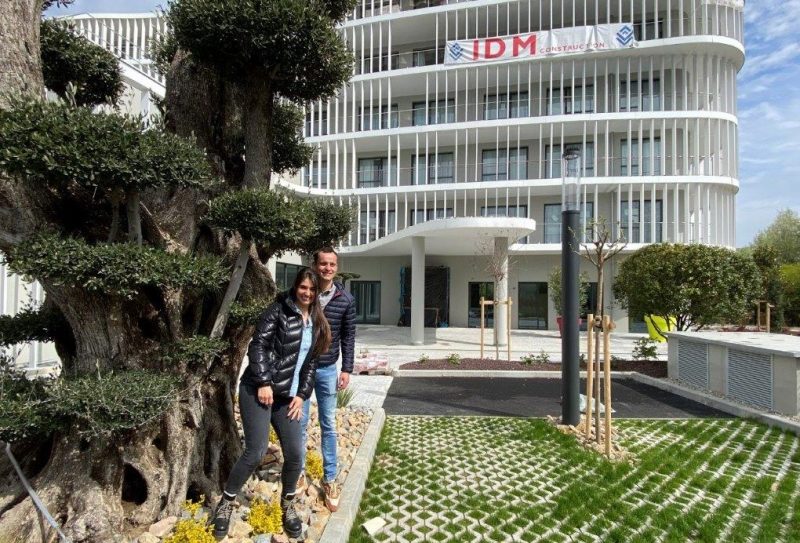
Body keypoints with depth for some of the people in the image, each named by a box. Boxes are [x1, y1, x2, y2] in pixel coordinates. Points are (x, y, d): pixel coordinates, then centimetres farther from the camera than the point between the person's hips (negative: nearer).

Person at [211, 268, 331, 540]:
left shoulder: (317, 324, 12)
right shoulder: (278, 311, -6)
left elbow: (311, 362, 14)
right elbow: (258, 345, -12)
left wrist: (302, 395, 5)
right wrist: (263, 383, -17)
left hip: (288, 396, 6)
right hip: (258, 389, -5)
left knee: (295, 453, 1)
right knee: (255, 452, -8)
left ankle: (288, 505, 27)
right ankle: (225, 503, 17)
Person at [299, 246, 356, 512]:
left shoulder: (346, 299, -4)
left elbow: (349, 336, 3)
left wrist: (347, 369, 0)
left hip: (328, 369, 1)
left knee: (329, 426, 8)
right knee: (299, 423, 10)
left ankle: (330, 480, 21)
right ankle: (299, 473, 28)